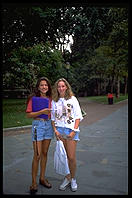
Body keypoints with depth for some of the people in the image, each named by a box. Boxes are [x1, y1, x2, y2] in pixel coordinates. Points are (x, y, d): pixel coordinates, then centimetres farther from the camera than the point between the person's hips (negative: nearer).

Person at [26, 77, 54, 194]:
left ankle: (42, 178, 27)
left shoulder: (50, 99, 8)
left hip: (48, 125, 5)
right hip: (38, 125, -5)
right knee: (37, 155, -3)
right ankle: (34, 182, 12)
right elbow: (28, 115, -11)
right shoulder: (33, 98, -6)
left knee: (45, 153, 13)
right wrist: (42, 112, -20)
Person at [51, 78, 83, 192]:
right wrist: (55, 130, -3)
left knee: (72, 157, -2)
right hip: (59, 130, 3)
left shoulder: (72, 99, 1)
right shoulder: (54, 101, 8)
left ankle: (73, 179, 21)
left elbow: (78, 116, -1)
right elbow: (52, 118, 11)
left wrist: (74, 131, -10)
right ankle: (67, 178, 26)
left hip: (71, 130, -2)